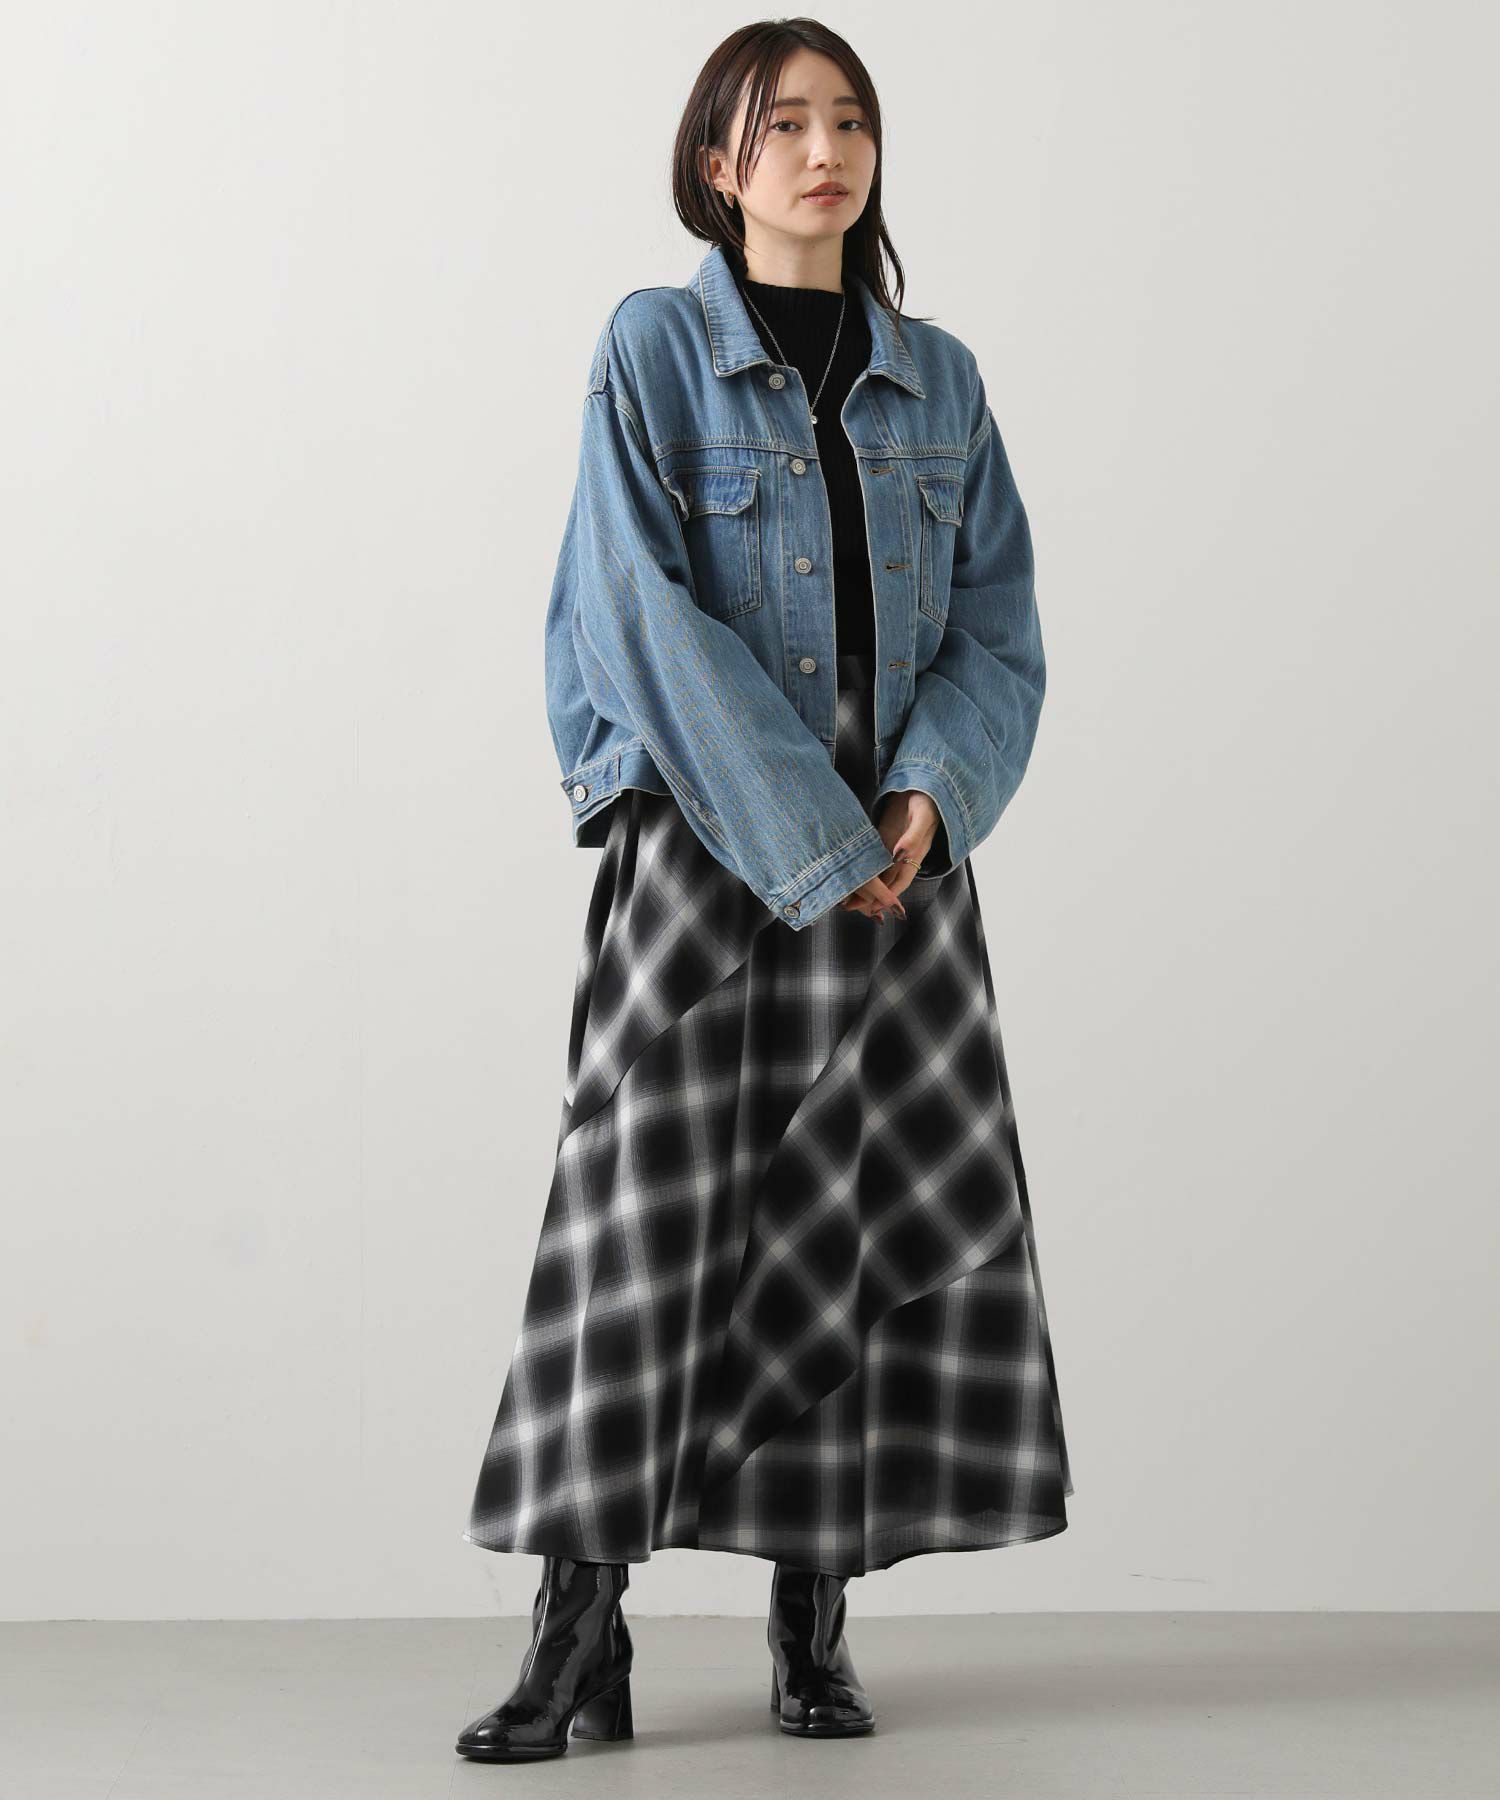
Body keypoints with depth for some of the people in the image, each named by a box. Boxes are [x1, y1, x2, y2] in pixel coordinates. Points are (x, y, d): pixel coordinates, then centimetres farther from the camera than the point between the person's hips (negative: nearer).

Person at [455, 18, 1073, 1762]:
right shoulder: (653, 348, 0)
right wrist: (809, 844, -15)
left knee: (877, 1216, 1)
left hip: (896, 849, 4)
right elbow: (641, 614, -10)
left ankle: (815, 1612, 11)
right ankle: (581, 1628, -2)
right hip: (700, 838, -4)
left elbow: (997, 619, 9)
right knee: (644, 1211, -8)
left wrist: (933, 792, -10)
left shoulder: (937, 378, 13)